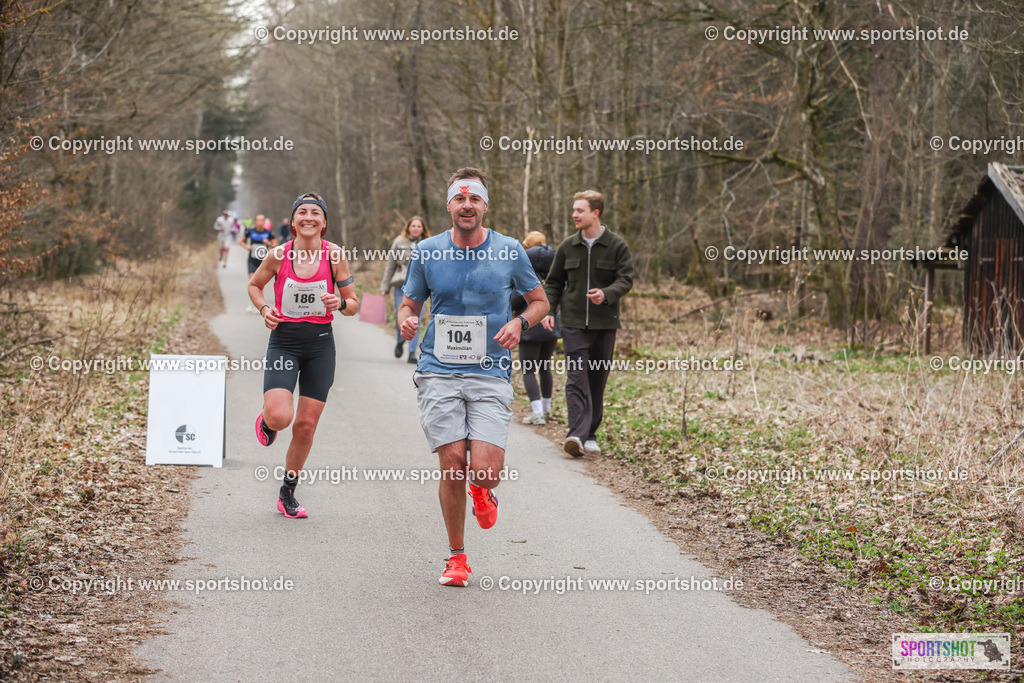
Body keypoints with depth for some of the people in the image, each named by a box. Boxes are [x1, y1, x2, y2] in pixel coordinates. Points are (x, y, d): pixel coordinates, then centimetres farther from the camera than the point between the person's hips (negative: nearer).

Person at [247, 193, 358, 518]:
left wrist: (341, 303, -20)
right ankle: (266, 420, 19)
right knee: (279, 416, -21)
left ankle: (288, 492, 23)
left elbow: (354, 303, 2)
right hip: (284, 341, -1)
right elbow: (254, 285, 12)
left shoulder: (334, 255, -5)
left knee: (306, 424, 4)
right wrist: (264, 309, -7)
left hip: (320, 343, 1)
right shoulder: (279, 255, -7)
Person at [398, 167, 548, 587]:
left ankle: (482, 493, 26)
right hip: (439, 374, 1)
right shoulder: (427, 252, 4)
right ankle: (456, 558, 11)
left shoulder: (509, 252, 3)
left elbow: (539, 301, 15)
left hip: (491, 375, 0)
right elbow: (409, 303, 15)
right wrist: (406, 321, -9)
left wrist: (519, 323, -6)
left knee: (485, 470, -14)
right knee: (452, 465, -8)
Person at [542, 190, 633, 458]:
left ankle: (590, 435, 16)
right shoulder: (567, 247, 9)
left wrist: (606, 293, -25)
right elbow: (554, 282, 16)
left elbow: (626, 279, -5)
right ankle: (576, 434, -22)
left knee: (597, 380, 6)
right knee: (576, 378, -12)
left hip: (605, 324, 0)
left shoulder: (617, 246, 2)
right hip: (574, 323, 1)